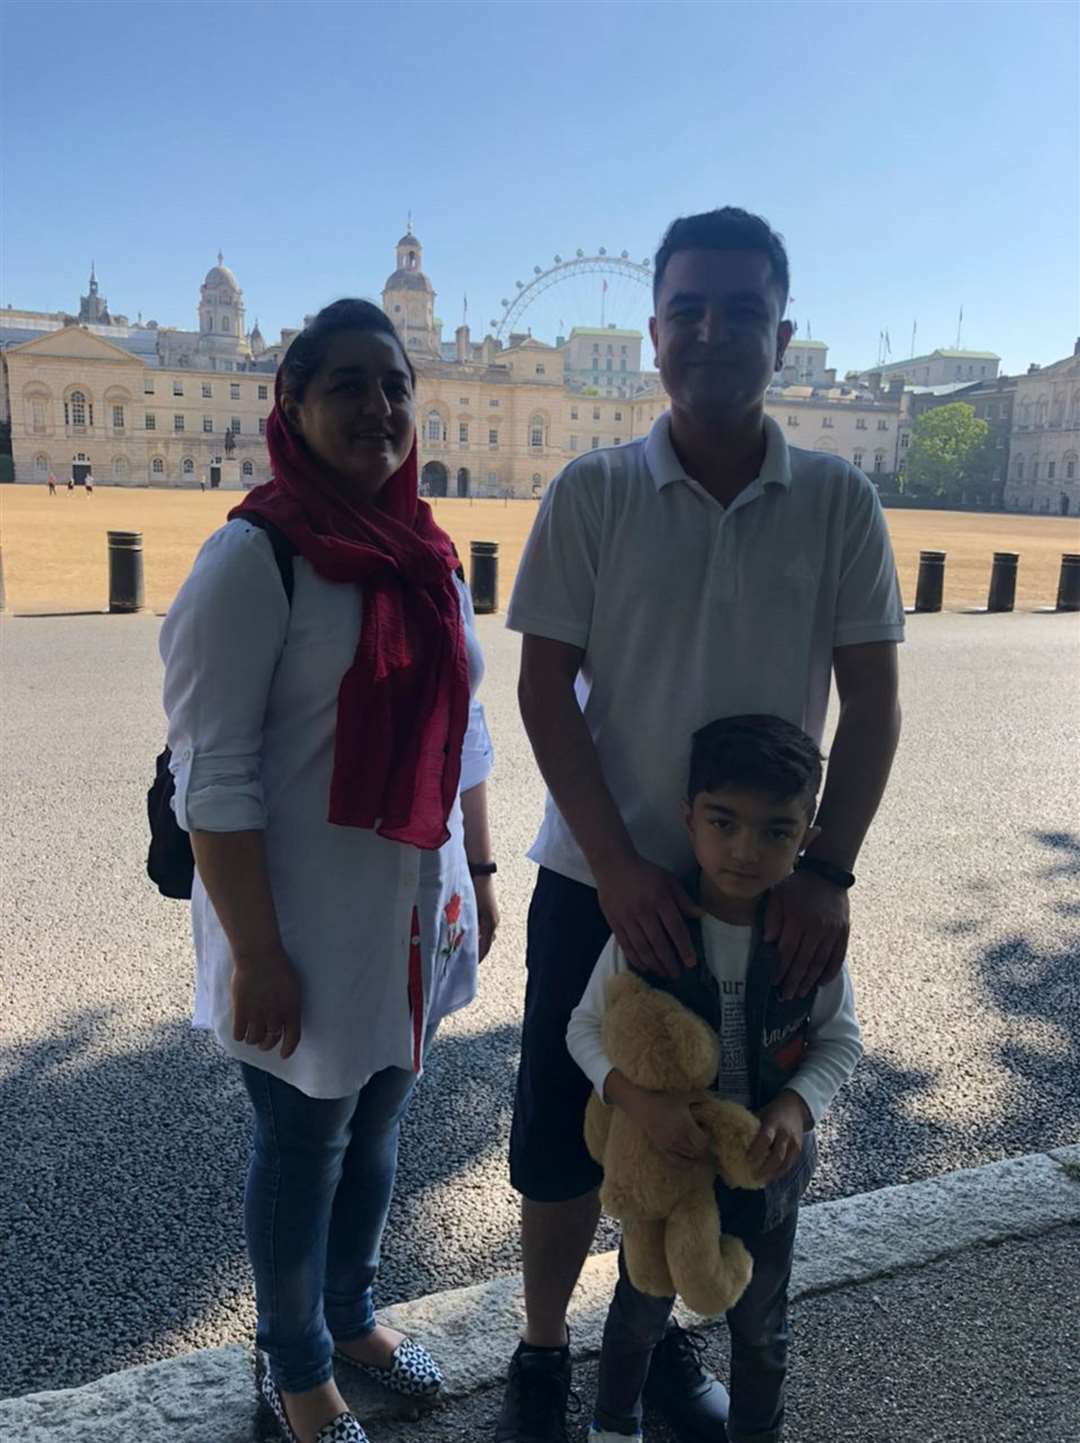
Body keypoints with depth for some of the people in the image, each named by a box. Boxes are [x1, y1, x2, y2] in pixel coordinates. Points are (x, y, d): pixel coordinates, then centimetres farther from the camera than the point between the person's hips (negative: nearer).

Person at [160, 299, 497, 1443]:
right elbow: (212, 775, -18)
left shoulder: (428, 555, 5)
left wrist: (479, 874, 13)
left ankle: (350, 1315, 48)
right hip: (309, 927, -6)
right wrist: (255, 952, -18)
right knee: (303, 1148, 13)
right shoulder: (256, 556, -16)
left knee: (375, 1128, 22)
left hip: (415, 912, 6)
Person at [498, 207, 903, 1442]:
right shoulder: (590, 493, -6)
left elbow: (871, 700, -2)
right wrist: (617, 869, -14)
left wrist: (827, 871, -12)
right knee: (561, 1140, 11)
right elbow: (544, 691, -7)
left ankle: (658, 1340, 43)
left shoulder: (840, 503, -3)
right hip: (600, 880, -1)